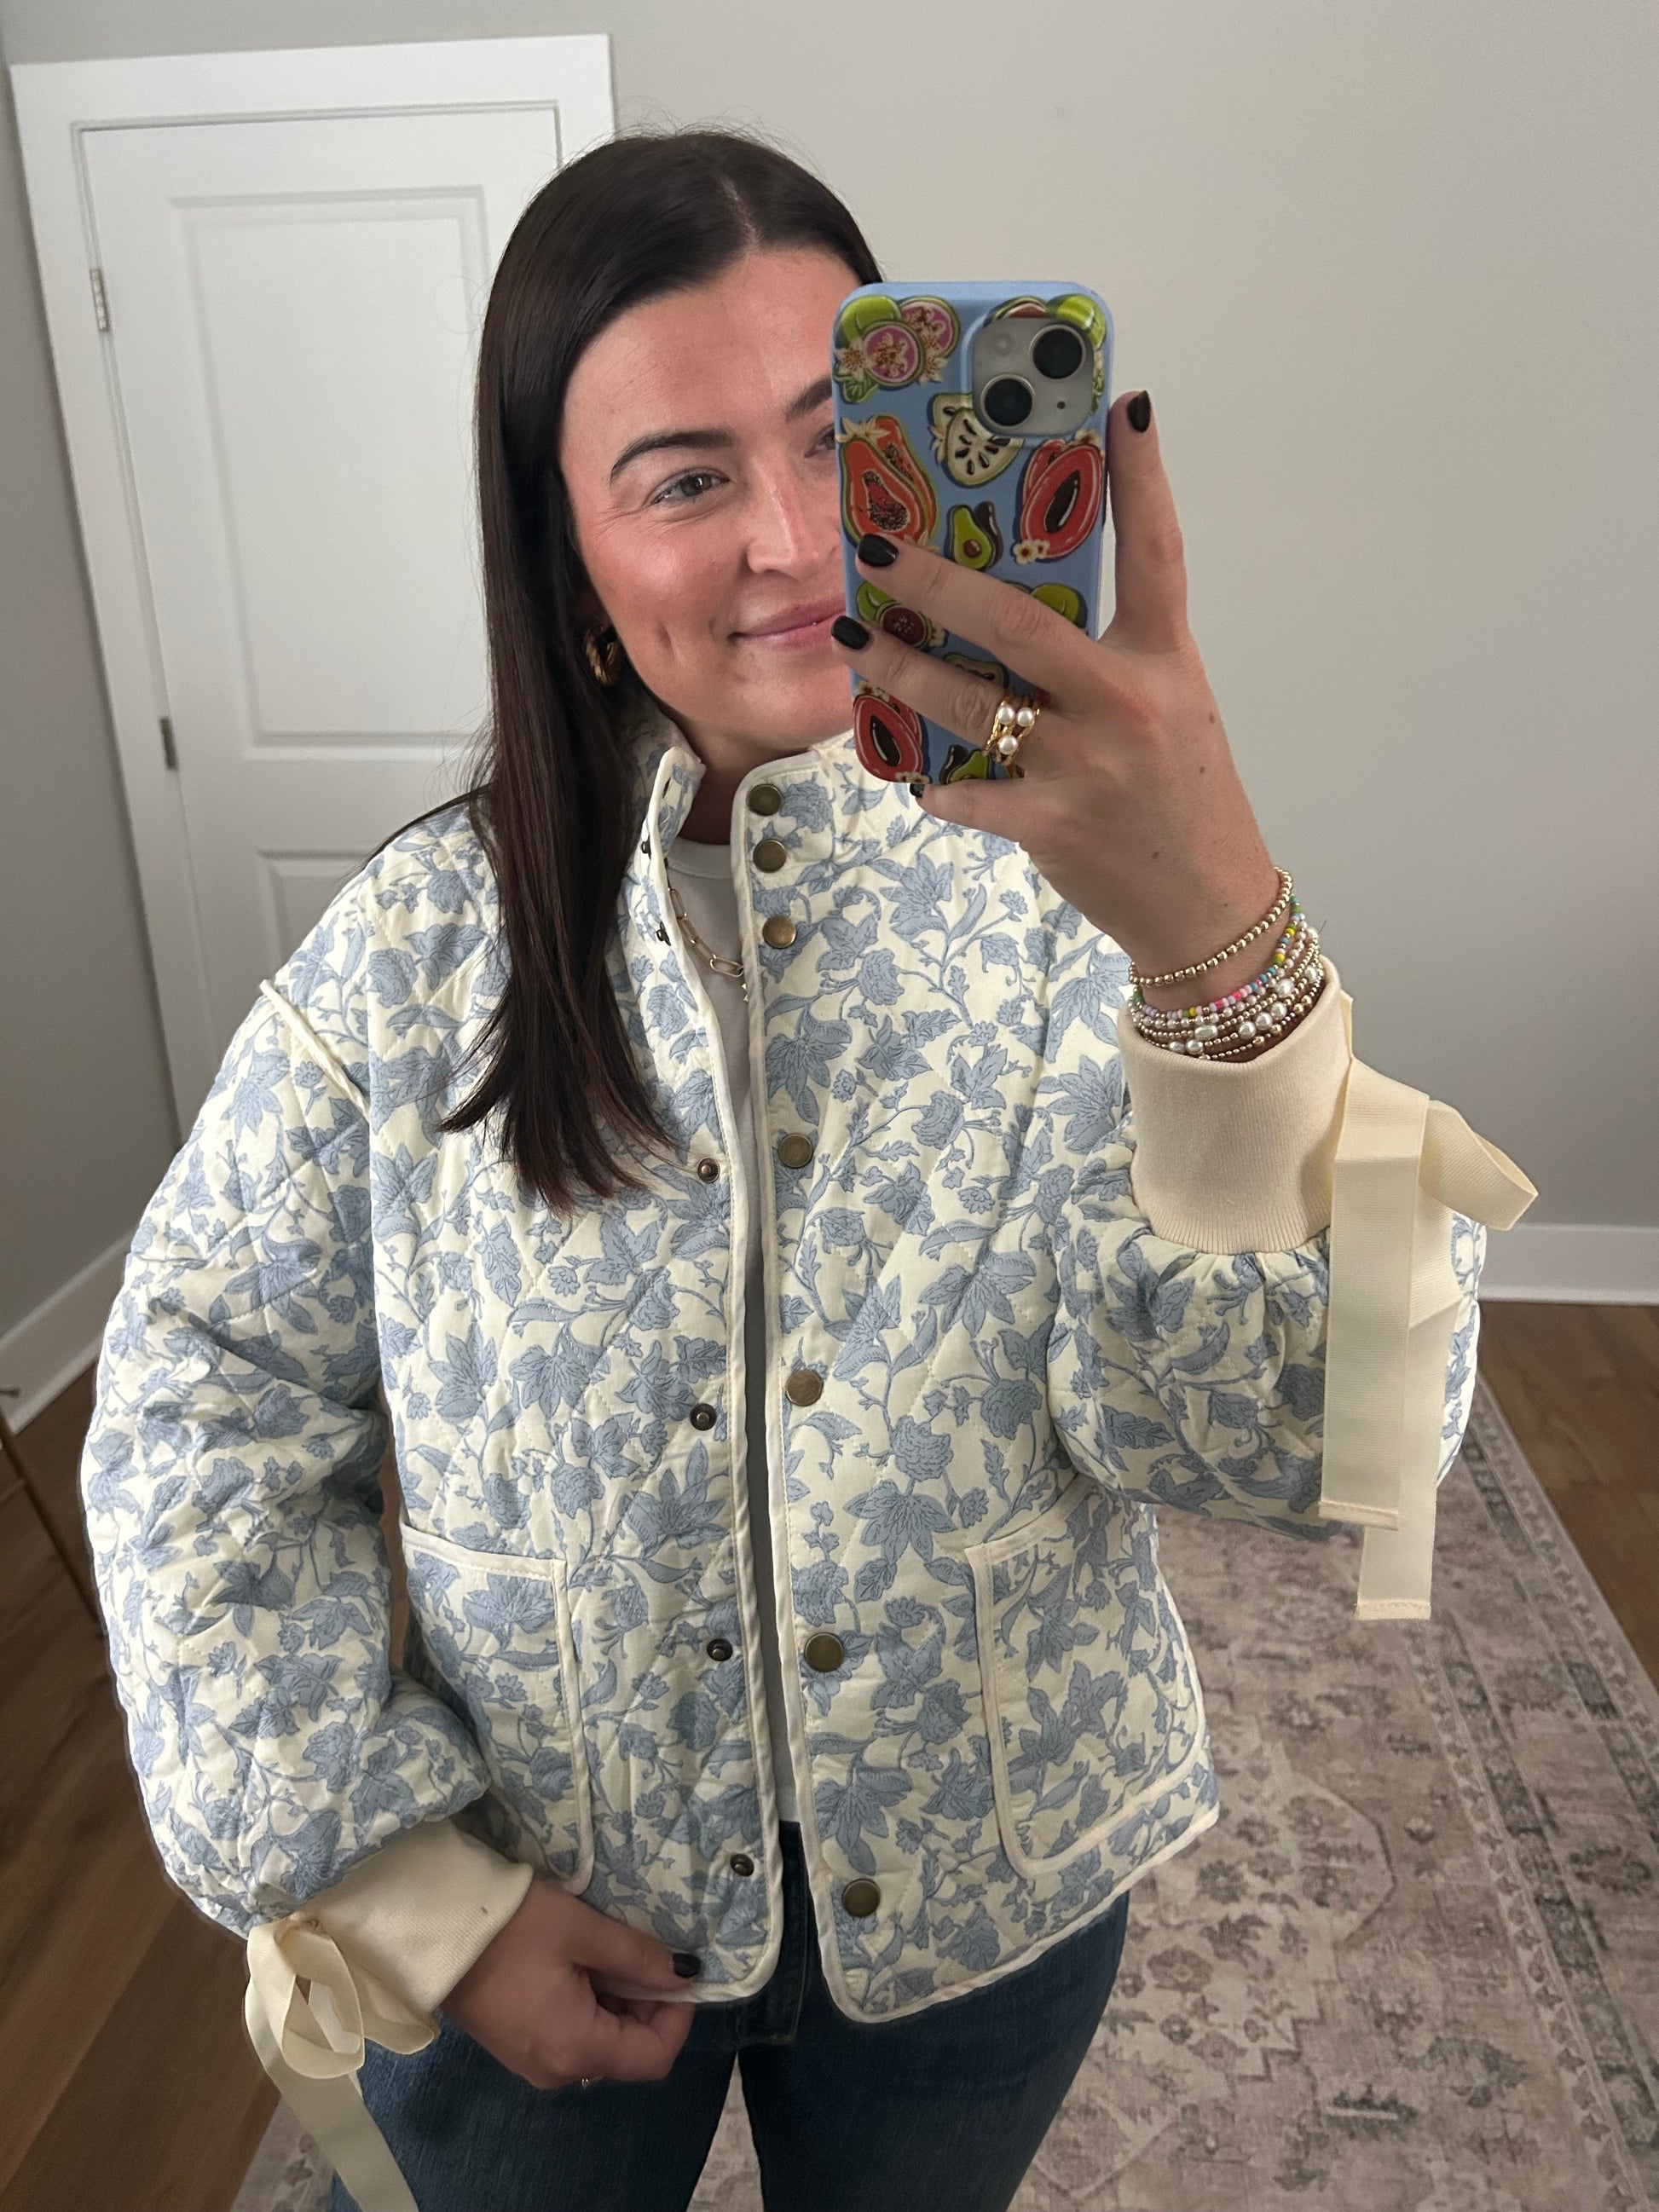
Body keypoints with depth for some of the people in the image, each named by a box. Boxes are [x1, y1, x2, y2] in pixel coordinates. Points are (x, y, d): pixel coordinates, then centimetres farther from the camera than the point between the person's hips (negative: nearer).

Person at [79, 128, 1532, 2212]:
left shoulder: (1068, 878, -16)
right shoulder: (428, 943, -13)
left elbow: (1307, 1446, -26)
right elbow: (200, 1407, -7)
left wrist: (1225, 954, -43)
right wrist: (412, 1889, -9)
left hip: (980, 1911, 0)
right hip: (532, 1921, 1)